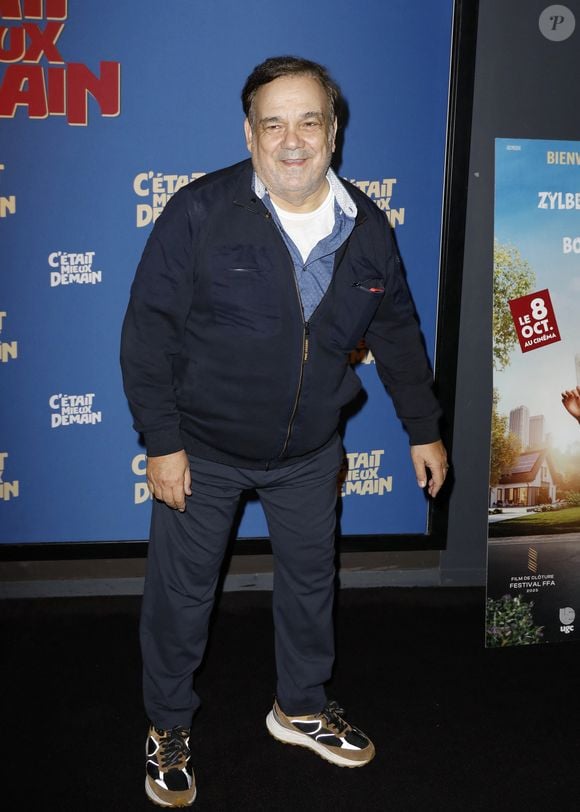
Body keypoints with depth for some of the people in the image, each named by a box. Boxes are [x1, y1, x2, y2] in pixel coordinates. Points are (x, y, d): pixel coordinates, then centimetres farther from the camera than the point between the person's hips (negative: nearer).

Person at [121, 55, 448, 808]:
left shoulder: (367, 226, -4)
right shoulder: (200, 212, -17)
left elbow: (396, 331, 7)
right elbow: (148, 331, -14)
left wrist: (424, 429, 10)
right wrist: (161, 442, -15)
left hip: (310, 450, 4)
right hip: (204, 449, -3)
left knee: (310, 581, 19)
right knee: (181, 592, 9)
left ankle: (301, 707, 44)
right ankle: (169, 728, 33)